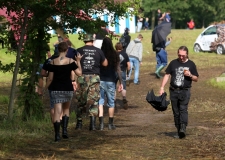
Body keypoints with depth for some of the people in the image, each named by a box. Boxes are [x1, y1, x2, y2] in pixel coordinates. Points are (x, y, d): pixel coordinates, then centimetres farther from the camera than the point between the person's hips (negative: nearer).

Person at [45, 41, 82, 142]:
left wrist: (46, 87, 13)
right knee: (66, 109, 21)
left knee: (57, 112, -1)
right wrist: (78, 61, 6)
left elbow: (50, 78, -2)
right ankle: (64, 130, 6)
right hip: (68, 89, 0)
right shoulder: (70, 61, -6)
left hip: (56, 89, 0)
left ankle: (57, 135, -6)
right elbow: (79, 73, -5)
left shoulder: (53, 62, -3)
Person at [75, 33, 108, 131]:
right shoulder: (98, 51, 3)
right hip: (94, 78, 0)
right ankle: (92, 123, -11)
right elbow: (105, 64, 14)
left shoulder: (79, 51, 0)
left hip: (82, 78, 0)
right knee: (93, 101, 1)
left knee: (80, 101, 12)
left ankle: (79, 123, 16)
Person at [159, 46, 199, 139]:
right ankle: (178, 130, 11)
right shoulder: (173, 63, 10)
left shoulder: (191, 64, 6)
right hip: (173, 91, 3)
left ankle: (183, 129, -29)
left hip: (185, 91, -3)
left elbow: (196, 79, 9)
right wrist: (162, 87, 3)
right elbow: (167, 75, 11)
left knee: (183, 109, -18)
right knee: (176, 112, 4)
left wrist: (190, 75, -12)